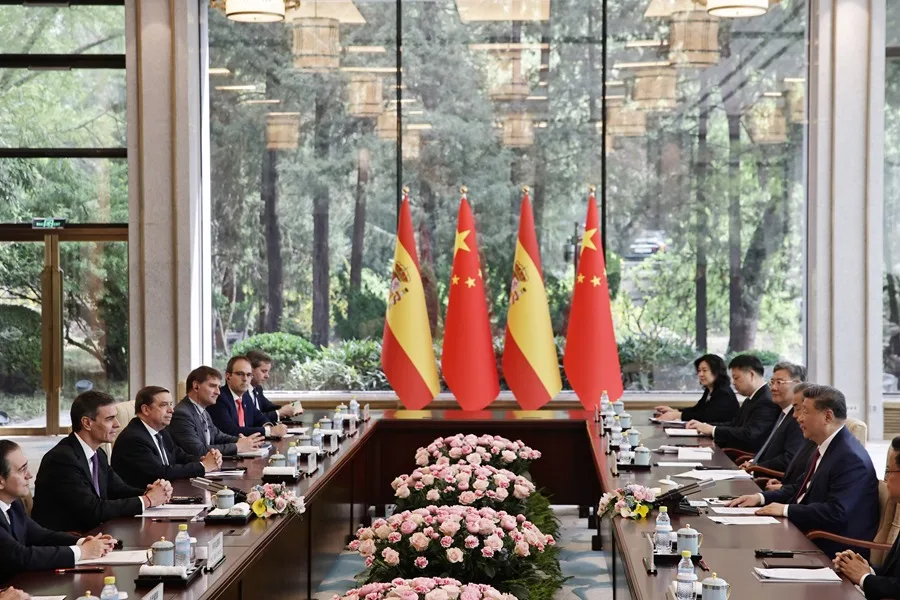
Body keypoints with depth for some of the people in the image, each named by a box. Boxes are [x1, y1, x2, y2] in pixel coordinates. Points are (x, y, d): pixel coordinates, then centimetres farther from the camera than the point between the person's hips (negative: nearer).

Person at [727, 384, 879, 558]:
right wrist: (761, 498, 4)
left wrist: (786, 510, -21)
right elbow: (802, 490, 18)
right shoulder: (825, 447, 9)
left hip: (830, 549, -9)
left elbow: (836, 512, -27)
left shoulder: (851, 458, -21)